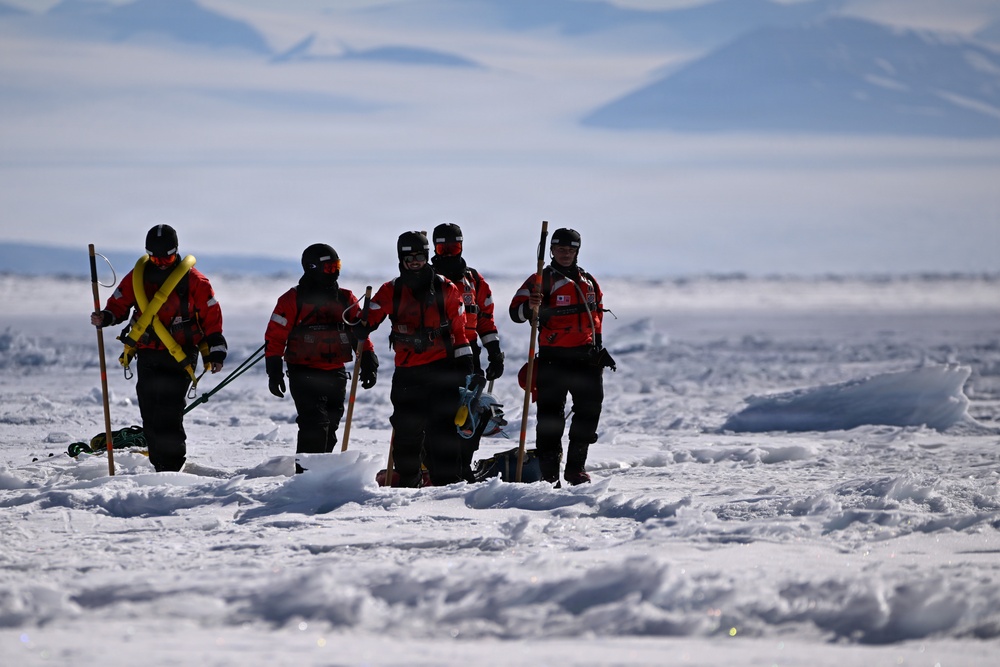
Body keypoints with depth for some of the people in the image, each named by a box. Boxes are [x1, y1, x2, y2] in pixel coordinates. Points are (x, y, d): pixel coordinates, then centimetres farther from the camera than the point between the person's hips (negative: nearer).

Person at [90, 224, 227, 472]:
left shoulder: (193, 279, -3)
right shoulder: (137, 276, 6)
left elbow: (212, 316, 1)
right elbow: (119, 303, 14)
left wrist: (216, 353, -1)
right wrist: (105, 318, -8)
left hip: (179, 358, -4)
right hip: (147, 357, 4)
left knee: (168, 416, -15)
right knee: (150, 416, 4)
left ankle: (171, 467, -12)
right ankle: (160, 467, 12)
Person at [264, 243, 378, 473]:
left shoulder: (346, 300, 10)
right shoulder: (293, 300, -3)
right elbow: (275, 336, -3)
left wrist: (368, 363, 7)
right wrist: (274, 371, -9)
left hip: (336, 374, 5)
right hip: (305, 374, -5)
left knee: (329, 428, 9)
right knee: (315, 425, -17)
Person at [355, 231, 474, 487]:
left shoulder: (446, 289, 4)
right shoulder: (392, 291, 5)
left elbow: (458, 330, 8)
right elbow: (370, 319, 3)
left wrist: (464, 363, 7)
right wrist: (360, 329, -21)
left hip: (441, 369, -2)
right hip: (407, 372, 2)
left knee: (442, 426, -8)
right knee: (406, 427, 5)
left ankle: (447, 479, -6)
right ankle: (406, 477, 22)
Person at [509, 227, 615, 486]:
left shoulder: (588, 282, 15)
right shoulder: (542, 280, -2)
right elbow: (516, 311, -11)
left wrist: (598, 347, 25)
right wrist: (530, 307, -32)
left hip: (586, 357, 5)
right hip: (553, 358, -5)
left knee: (590, 409, 4)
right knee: (551, 415, -4)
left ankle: (576, 467, 14)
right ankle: (548, 472, 0)